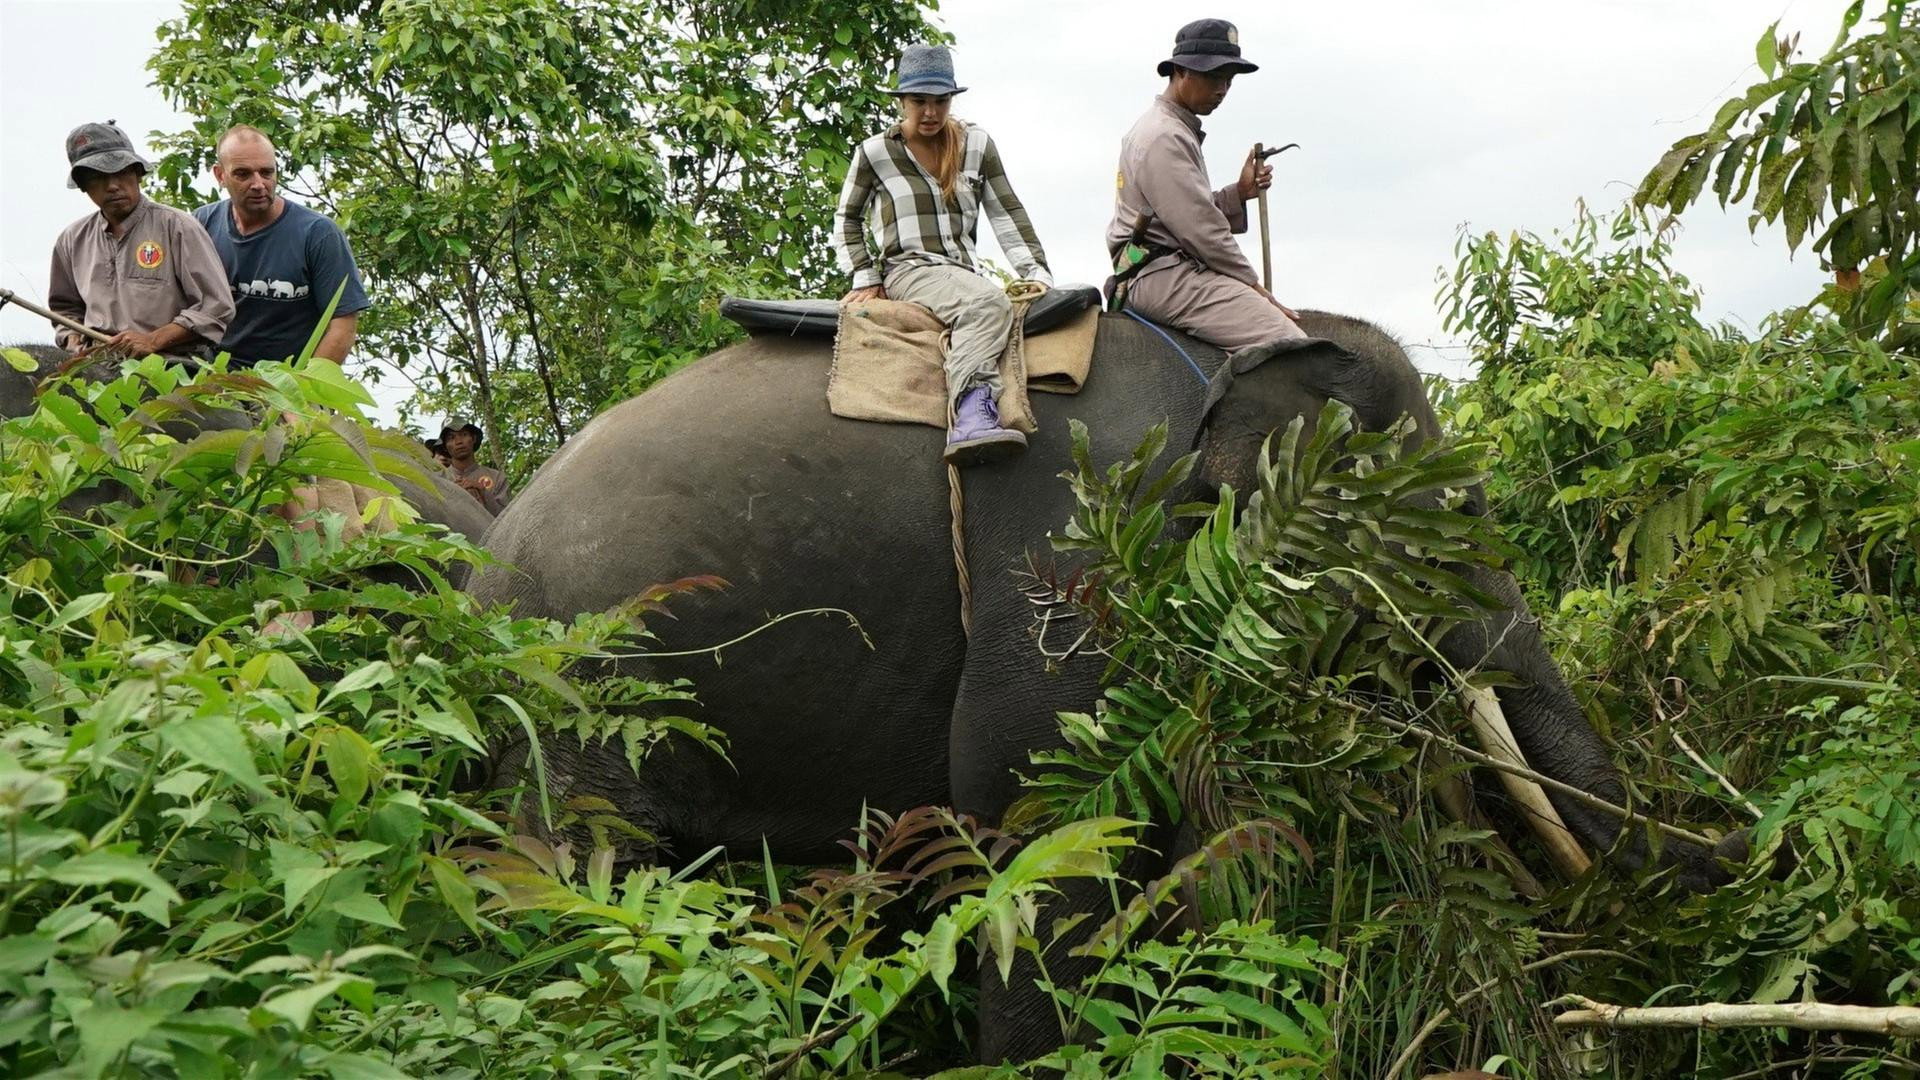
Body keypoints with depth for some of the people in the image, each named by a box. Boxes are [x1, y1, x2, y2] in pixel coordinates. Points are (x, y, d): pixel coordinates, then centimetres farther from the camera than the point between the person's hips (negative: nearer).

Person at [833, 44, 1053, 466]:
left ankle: (972, 424, -48)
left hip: (964, 272, 5)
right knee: (988, 302, -36)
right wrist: (865, 279, 7)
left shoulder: (977, 144, 11)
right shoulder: (874, 153, 5)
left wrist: (1037, 274, 5)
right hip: (908, 271, -5)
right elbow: (847, 219, 16)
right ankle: (971, 417, -56)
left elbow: (1007, 215, 12)